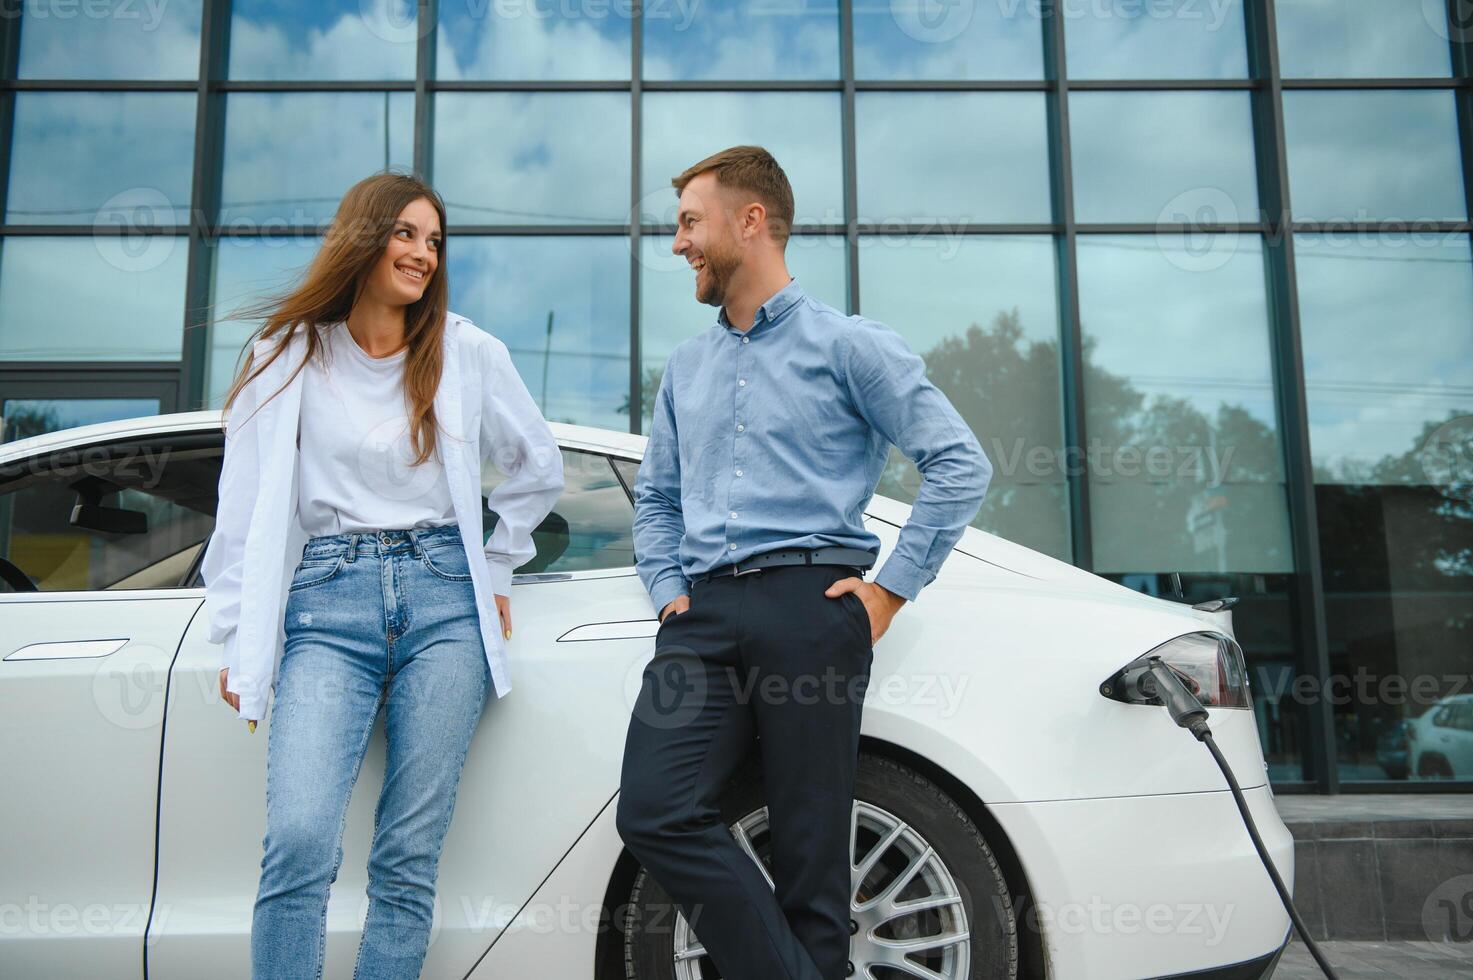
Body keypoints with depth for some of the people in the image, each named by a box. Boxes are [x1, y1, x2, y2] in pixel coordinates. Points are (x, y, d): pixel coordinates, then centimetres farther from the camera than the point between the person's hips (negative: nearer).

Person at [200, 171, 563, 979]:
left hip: (443, 602, 1)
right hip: (327, 604, 0)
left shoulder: (469, 353, 10)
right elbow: (243, 506, 7)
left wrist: (495, 572, 17)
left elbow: (538, 467, 22)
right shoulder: (288, 355, 8)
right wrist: (237, 639, 4)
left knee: (409, 859, 0)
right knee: (299, 842, -15)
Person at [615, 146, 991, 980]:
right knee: (655, 813, -11)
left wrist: (891, 588, -6)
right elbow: (655, 495, 27)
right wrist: (668, 588, 11)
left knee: (809, 851, -2)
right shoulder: (688, 365, 22)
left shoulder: (848, 345, 3)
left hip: (808, 606, -5)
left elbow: (960, 463, -2)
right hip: (706, 617, 5)